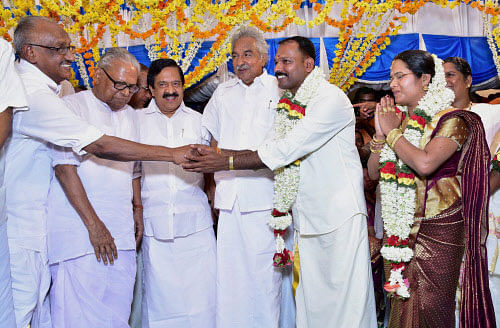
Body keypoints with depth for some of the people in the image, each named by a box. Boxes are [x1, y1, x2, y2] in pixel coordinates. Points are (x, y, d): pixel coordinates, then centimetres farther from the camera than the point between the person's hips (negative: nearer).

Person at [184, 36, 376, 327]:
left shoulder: (330, 99, -14)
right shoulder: (289, 103, 13)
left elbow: (286, 150, -22)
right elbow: (268, 150, 7)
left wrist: (225, 162, -21)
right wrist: (216, 153, -6)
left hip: (341, 215, -7)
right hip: (306, 215, 8)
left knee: (344, 295, -1)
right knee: (309, 298, 11)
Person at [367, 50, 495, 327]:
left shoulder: (451, 120, -8)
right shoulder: (399, 120, 11)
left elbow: (425, 163, -26)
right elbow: (373, 172, 10)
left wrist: (393, 132, -13)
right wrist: (381, 134, -4)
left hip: (438, 230, -6)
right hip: (399, 231, 6)